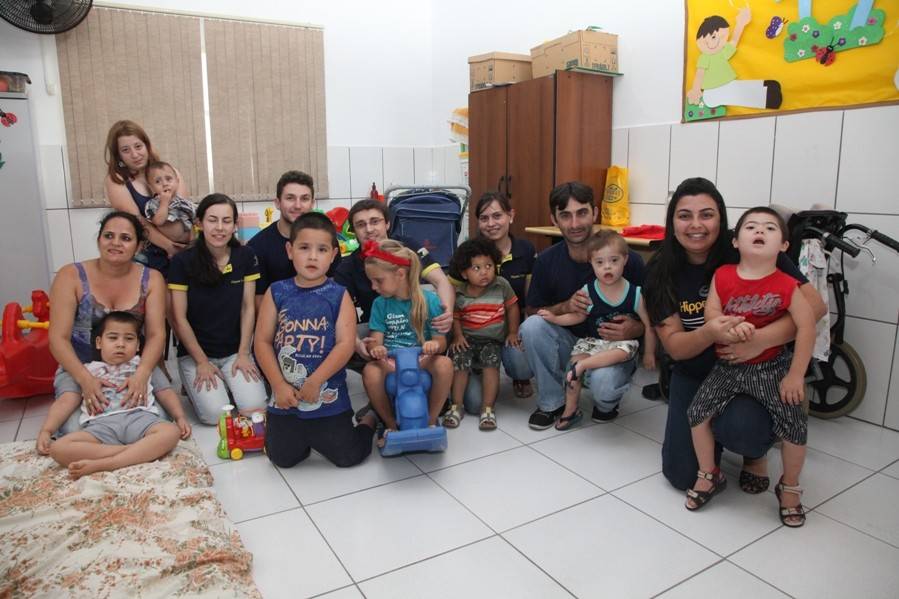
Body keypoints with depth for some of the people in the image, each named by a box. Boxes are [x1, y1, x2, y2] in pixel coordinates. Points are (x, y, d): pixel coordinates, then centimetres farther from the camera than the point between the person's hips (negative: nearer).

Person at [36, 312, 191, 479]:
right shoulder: (86, 371, 30)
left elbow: (165, 393, 24)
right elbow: (66, 402, 23)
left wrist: (180, 417, 8)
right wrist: (46, 430, 8)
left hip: (139, 417, -1)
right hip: (101, 424, 1)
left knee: (171, 432, -34)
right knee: (58, 448, -29)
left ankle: (99, 464, -38)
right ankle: (143, 450, -33)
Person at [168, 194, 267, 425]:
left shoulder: (245, 256, -2)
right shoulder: (183, 261, -10)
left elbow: (248, 307, 0)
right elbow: (179, 318, -7)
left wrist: (243, 353, -5)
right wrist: (202, 362, -8)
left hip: (235, 351, 2)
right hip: (195, 353, -2)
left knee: (255, 410, -16)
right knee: (216, 415, -18)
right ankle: (194, 386, 14)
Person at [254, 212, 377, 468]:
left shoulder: (339, 296, -5)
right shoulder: (276, 292, 0)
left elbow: (346, 344, -12)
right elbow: (262, 342, -1)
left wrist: (314, 382, -17)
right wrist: (279, 385, -9)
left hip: (328, 397, -2)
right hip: (286, 396, 2)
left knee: (348, 457, 5)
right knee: (283, 458, 10)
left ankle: (368, 421, 35)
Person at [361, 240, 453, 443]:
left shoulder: (429, 300, -5)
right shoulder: (380, 304, 2)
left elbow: (441, 340, -5)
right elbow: (375, 340, -3)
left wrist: (434, 345, -30)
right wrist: (376, 349, -29)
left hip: (422, 361, -1)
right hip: (391, 362, 1)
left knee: (444, 364, -34)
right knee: (370, 371, -32)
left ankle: (431, 420, -8)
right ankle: (390, 424, -6)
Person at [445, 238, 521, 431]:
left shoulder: (501, 286, -6)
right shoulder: (458, 294, -4)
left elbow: (512, 307, 4)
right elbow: (455, 316, 8)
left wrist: (512, 332, 2)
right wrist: (458, 335, -6)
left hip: (493, 339, -1)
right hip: (467, 338, 1)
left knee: (491, 361, -26)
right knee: (459, 360, -22)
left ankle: (488, 409, -16)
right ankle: (456, 406, -7)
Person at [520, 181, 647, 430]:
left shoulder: (628, 259, -15)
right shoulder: (547, 260, -7)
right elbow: (533, 312, -1)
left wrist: (635, 329, -29)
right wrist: (566, 306, -21)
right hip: (568, 344, 3)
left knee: (603, 382, -35)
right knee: (532, 326, -26)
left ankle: (607, 402, 5)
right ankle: (552, 402, -4)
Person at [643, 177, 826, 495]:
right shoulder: (662, 271, -10)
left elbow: (814, 305, -19)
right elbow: (674, 346, -13)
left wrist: (760, 339, -36)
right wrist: (709, 333, -35)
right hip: (694, 376, 3)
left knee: (738, 426, -35)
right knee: (682, 476, -2)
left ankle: (756, 451, 5)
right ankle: (712, 435, 32)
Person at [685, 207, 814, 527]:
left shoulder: (786, 285, -13)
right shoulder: (722, 276, -6)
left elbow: (806, 326, -14)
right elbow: (710, 312, -7)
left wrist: (795, 375, -16)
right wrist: (730, 324, -31)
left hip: (771, 367, -2)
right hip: (728, 365, 2)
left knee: (795, 425, -9)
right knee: (698, 412, -7)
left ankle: (789, 487, 21)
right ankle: (709, 475, 18)